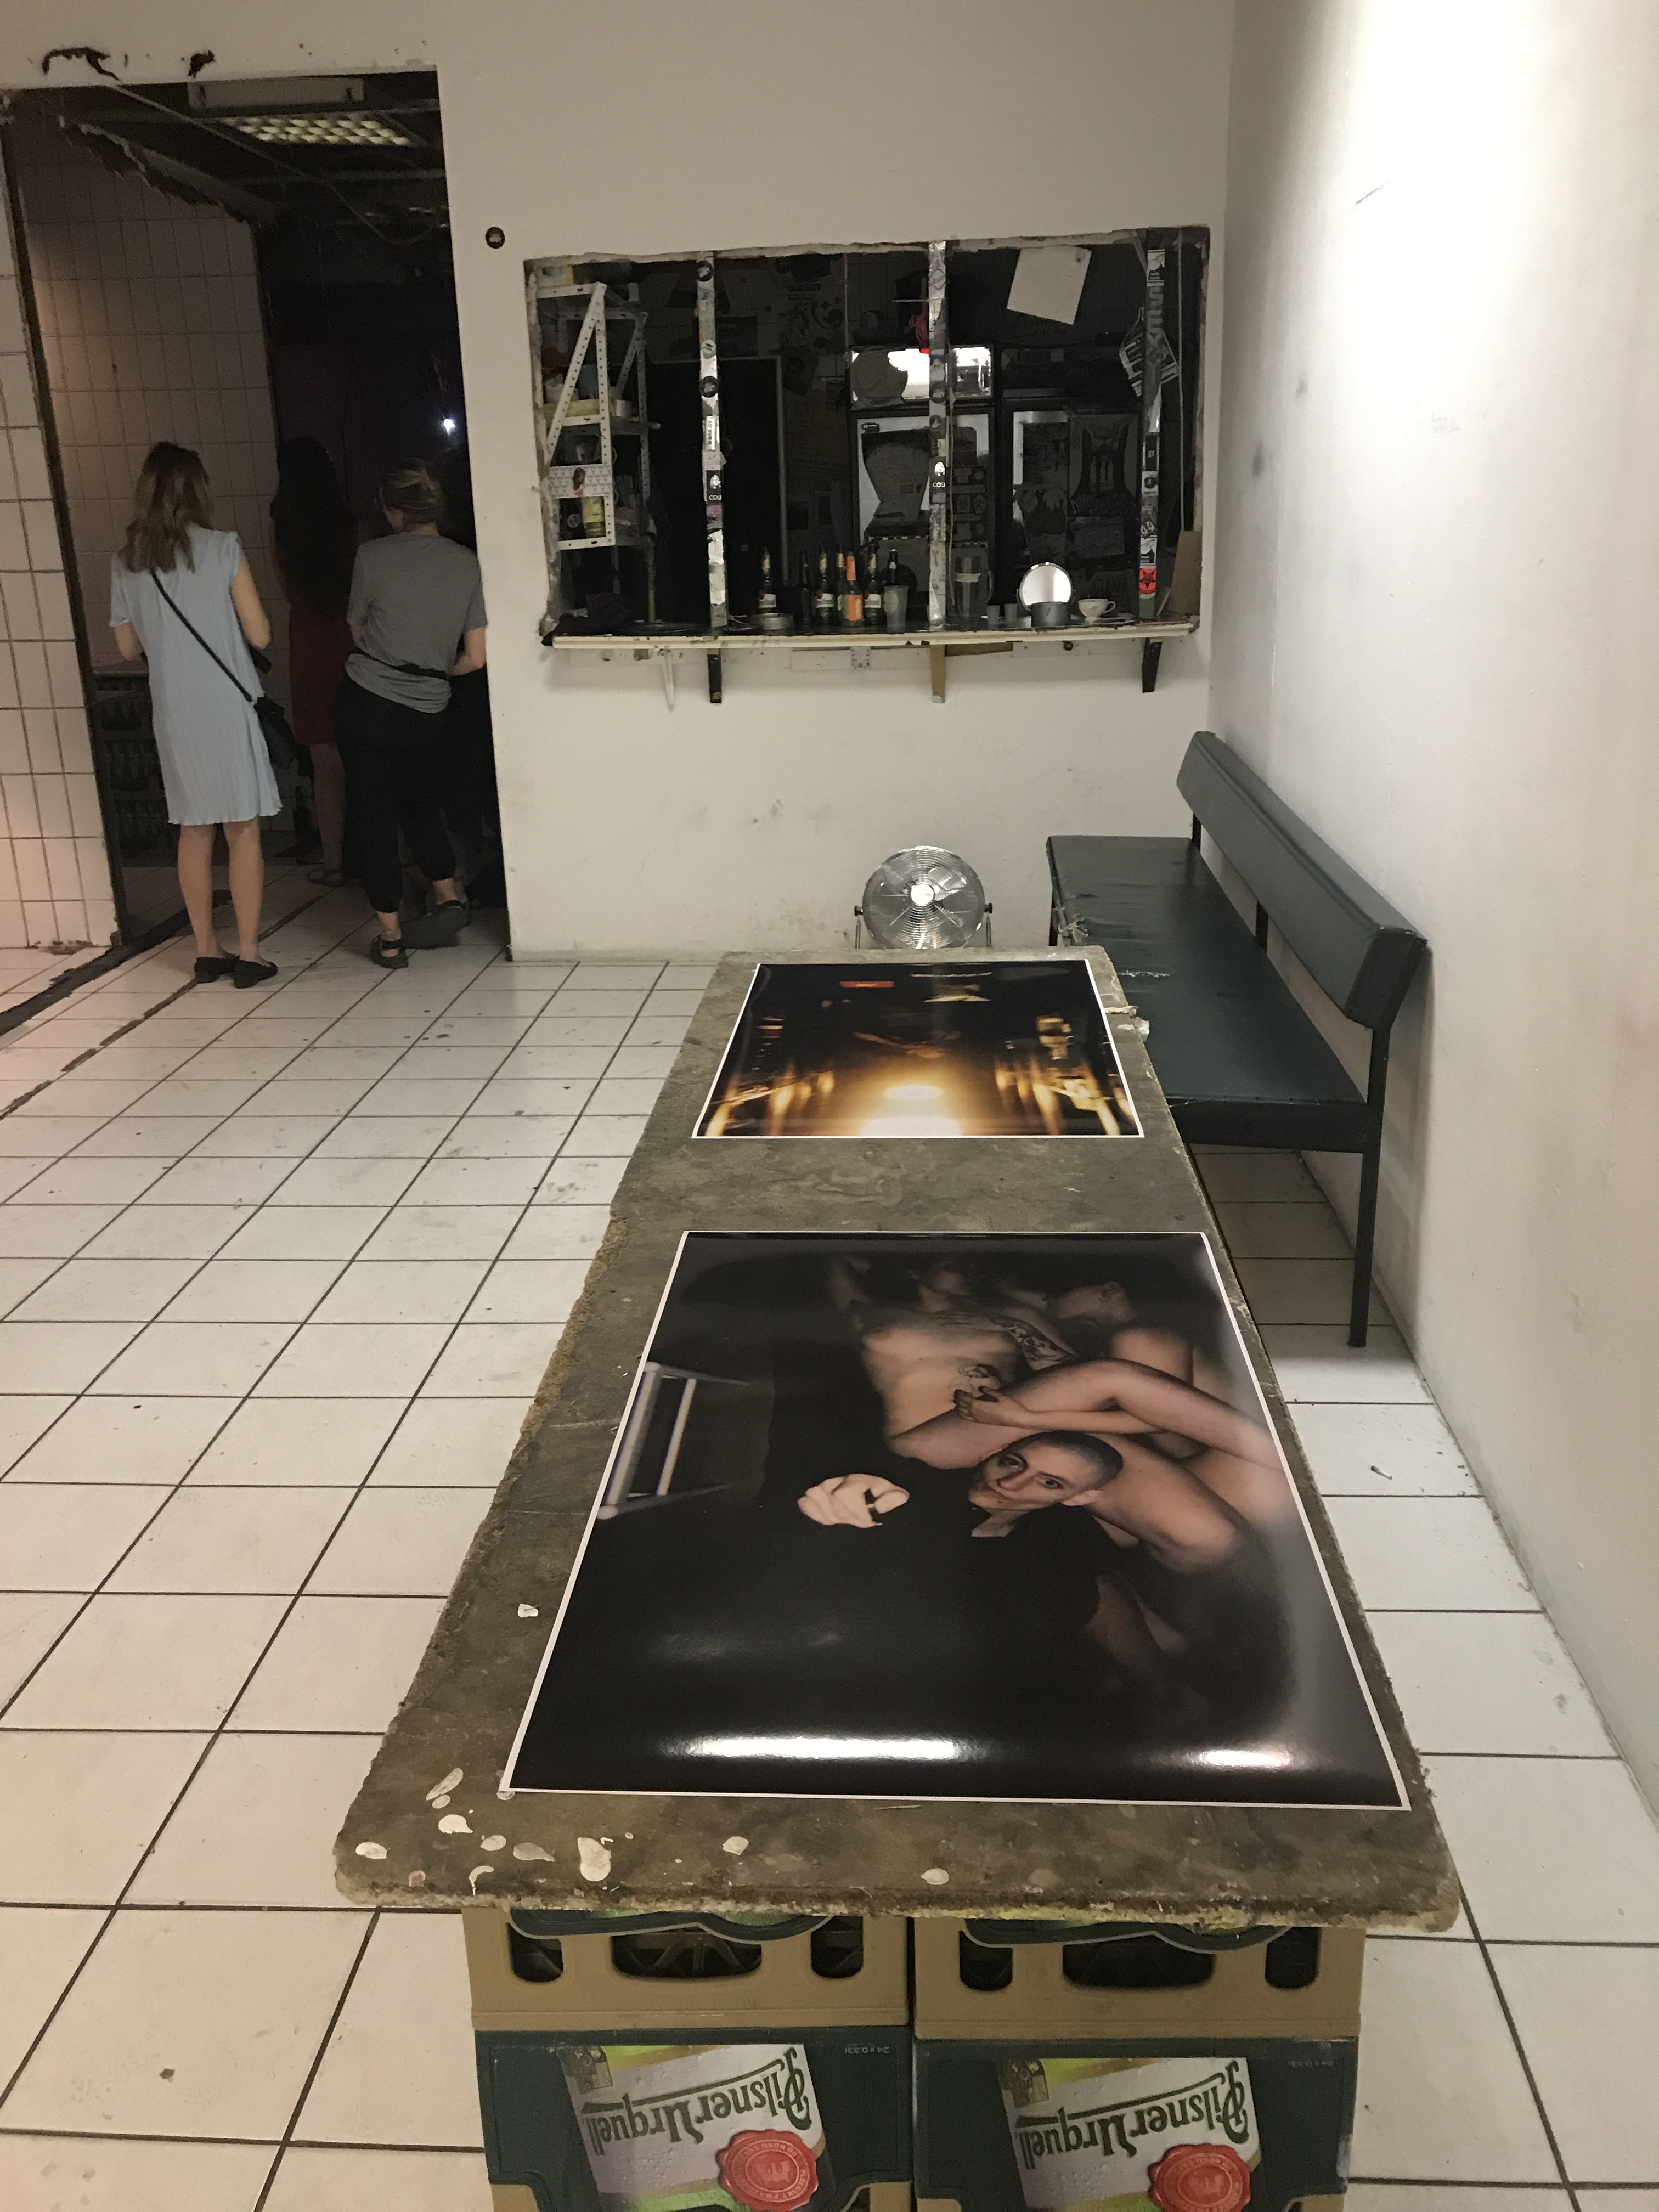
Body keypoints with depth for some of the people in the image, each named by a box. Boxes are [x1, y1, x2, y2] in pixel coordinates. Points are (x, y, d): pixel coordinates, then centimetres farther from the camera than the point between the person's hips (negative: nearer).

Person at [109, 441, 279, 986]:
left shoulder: (125, 562, 4)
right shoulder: (223, 548, -8)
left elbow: (128, 647, 11)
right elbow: (259, 635, -7)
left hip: (172, 712, 4)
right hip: (226, 706, -4)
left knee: (194, 829, 13)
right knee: (243, 829, 3)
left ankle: (207, 951, 17)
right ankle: (248, 955, 2)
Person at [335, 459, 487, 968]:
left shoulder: (373, 556, -6)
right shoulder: (468, 565, 0)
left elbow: (358, 633, 7)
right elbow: (475, 658, 0)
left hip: (365, 703, -2)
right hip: (427, 712, 2)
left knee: (372, 814, 6)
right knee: (421, 807, 24)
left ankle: (390, 937, 7)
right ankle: (450, 896, 10)